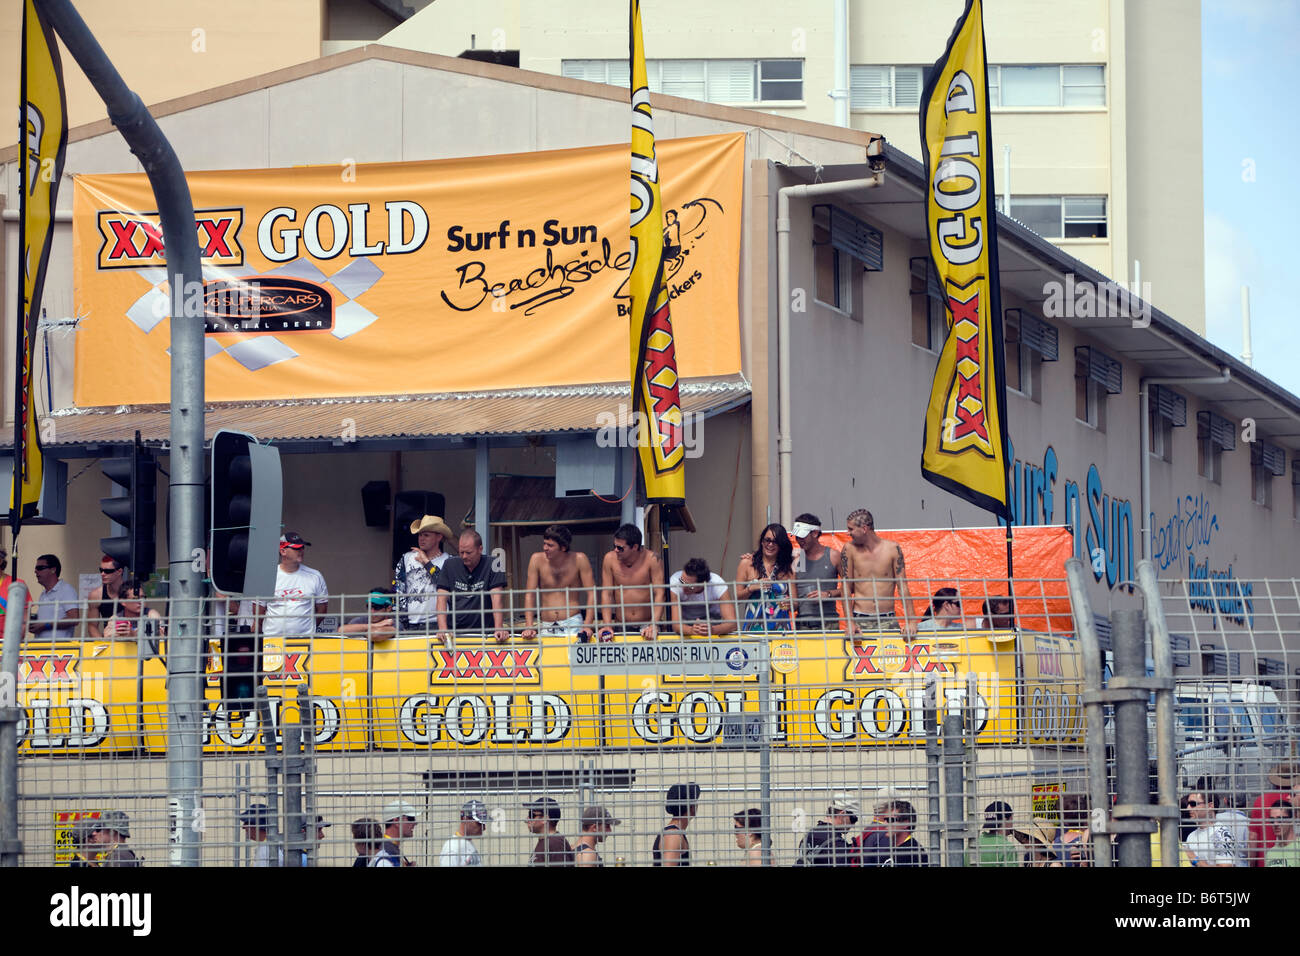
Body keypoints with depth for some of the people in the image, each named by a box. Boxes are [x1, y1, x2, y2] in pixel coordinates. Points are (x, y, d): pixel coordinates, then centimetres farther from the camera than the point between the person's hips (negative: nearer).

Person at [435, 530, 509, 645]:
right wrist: (443, 629, -13)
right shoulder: (450, 565, 9)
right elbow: (442, 599, 2)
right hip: (455, 633, 2)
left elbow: (496, 600, -7)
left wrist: (499, 629, -20)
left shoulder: (491, 565, 2)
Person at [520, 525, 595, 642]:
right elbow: (530, 595, 3)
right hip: (546, 626, 2)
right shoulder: (537, 560, 1)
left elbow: (591, 593, -3)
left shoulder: (579, 560, -3)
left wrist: (587, 625, -15)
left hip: (572, 623, -2)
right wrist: (529, 627, -8)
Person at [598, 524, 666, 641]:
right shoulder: (610, 559, 0)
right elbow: (606, 594, 2)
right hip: (621, 628, 2)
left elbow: (659, 595, -9)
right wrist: (607, 626, -9)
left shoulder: (652, 560, -7)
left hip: (646, 625, -2)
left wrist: (654, 626, -21)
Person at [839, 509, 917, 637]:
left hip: (888, 620, 0)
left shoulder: (892, 548, 0)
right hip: (860, 619, 0)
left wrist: (910, 622, -8)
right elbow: (846, 588, 1)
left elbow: (902, 587, 1)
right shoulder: (850, 549, 1)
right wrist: (850, 623, -10)